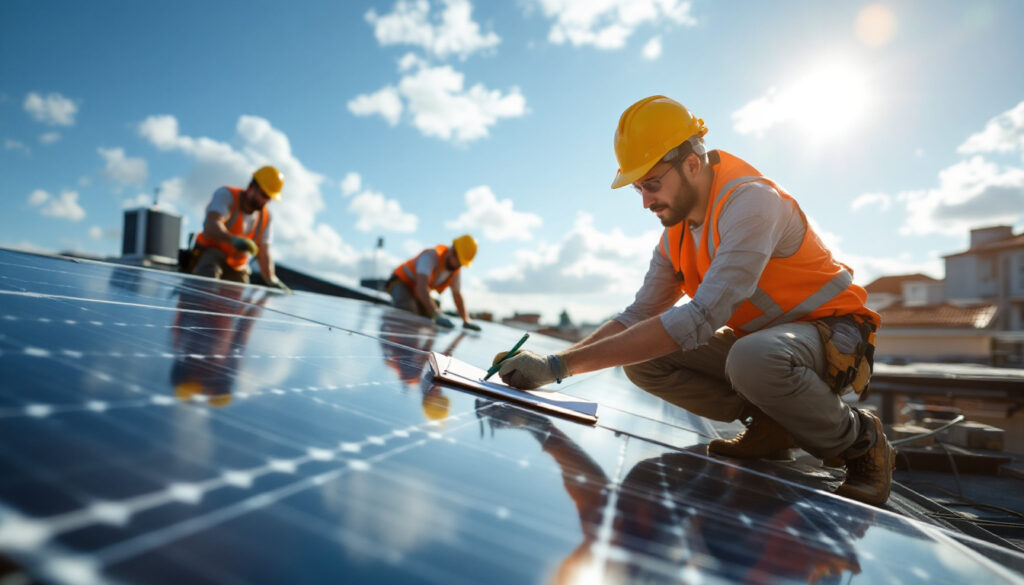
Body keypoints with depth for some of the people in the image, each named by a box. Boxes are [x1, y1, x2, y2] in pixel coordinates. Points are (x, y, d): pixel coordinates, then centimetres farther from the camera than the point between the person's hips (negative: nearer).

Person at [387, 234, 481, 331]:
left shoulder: (456, 268, -7)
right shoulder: (431, 255, -31)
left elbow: (457, 295, 1)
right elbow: (421, 287, -43)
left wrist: (466, 320, -10)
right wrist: (437, 314, -50)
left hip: (417, 293, 8)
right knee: (409, 312, -33)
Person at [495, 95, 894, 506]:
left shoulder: (750, 200, -26)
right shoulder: (677, 230, 1)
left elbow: (700, 319, -35)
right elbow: (637, 317, 2)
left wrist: (561, 365, -37)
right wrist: (550, 363, -14)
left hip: (832, 332, -7)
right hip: (756, 339, 7)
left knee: (753, 358, -40)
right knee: (641, 360, -9)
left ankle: (861, 439, -9)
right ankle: (772, 423, 0)